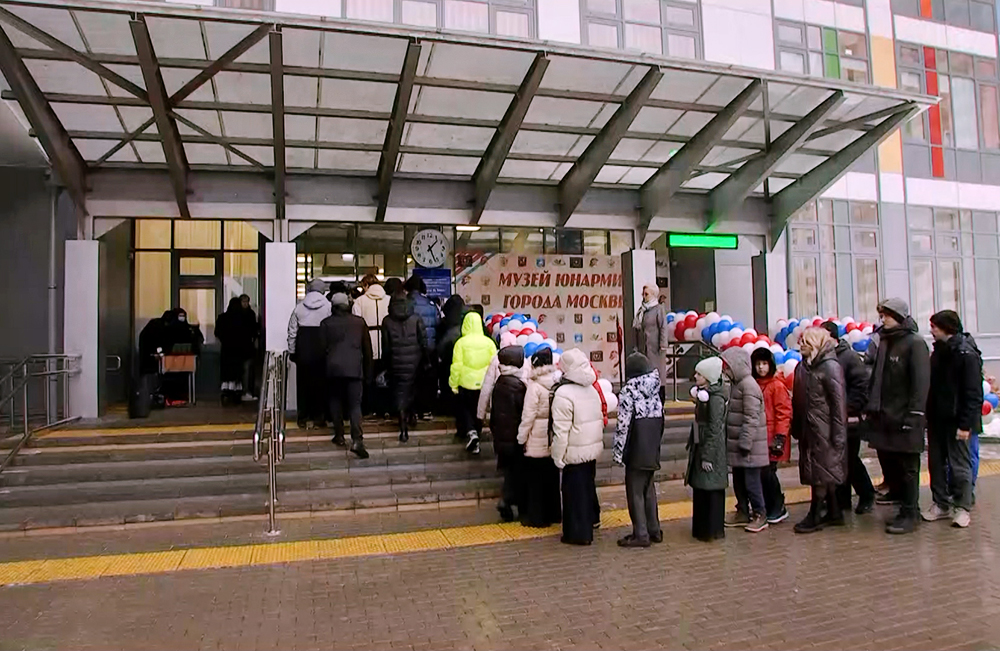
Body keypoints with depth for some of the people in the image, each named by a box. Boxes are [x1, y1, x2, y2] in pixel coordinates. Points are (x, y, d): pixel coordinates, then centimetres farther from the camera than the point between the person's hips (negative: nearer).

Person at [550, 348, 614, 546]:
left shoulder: (563, 393, -21)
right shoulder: (593, 389, 2)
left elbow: (561, 430, -21)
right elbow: (602, 416, 12)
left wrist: (558, 456, -13)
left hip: (575, 452, -7)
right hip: (593, 448, 7)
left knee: (574, 490, 4)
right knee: (588, 484, 24)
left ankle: (578, 532, 11)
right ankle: (592, 517, 42)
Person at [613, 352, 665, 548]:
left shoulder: (629, 391, -14)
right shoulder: (655, 389, 7)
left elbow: (623, 424, -16)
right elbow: (660, 419, 11)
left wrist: (618, 452, -10)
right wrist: (656, 443, 19)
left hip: (636, 450, -7)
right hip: (652, 449, 7)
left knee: (635, 491, 1)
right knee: (648, 488, 17)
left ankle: (641, 534, 4)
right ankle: (654, 530, 24)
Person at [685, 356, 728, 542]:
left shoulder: (715, 399, -17)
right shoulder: (702, 394, 10)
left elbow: (715, 430, -19)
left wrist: (708, 456, -19)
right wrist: (692, 444, 15)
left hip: (711, 450, -9)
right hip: (699, 448, 9)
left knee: (711, 490, 1)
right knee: (699, 489, 15)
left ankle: (713, 530, 12)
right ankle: (701, 528, 26)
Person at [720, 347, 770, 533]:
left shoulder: (748, 385, -17)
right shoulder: (737, 384, 13)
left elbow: (752, 418, -21)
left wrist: (745, 442, -22)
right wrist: (729, 440, 19)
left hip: (749, 446, -10)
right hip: (737, 444, 10)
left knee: (751, 481, 0)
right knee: (738, 480, 16)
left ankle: (760, 515, 12)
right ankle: (743, 512, 27)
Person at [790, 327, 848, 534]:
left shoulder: (830, 366, -12)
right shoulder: (803, 366, 11)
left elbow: (839, 401, -15)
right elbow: (797, 399, 14)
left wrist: (838, 432, -18)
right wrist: (796, 428, 14)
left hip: (824, 429, -8)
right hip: (808, 428, 8)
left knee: (821, 472, -1)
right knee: (825, 472, 13)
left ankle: (815, 515, 6)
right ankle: (834, 513, 23)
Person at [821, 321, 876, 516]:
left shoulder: (849, 357, -9)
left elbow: (862, 387, -13)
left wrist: (849, 409, -16)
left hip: (847, 419, -5)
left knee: (851, 460, 2)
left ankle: (866, 496, 22)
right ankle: (841, 500, 21)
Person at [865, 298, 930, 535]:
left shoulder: (915, 343, -9)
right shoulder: (884, 342, 14)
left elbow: (921, 382, -14)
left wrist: (914, 415, -18)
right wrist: (871, 407, 13)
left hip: (904, 418, -7)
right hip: (883, 417, 7)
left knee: (907, 467, 2)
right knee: (888, 463, 11)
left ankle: (909, 513, 10)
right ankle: (897, 496, 25)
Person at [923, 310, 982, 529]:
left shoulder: (966, 354, -15)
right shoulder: (939, 351, 9)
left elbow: (973, 394, -17)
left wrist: (965, 424, -19)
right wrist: (928, 415, 10)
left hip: (956, 422, -7)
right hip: (937, 419, 7)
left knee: (959, 465, 3)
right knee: (936, 462, 12)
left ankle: (962, 507, 16)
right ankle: (941, 504, 22)